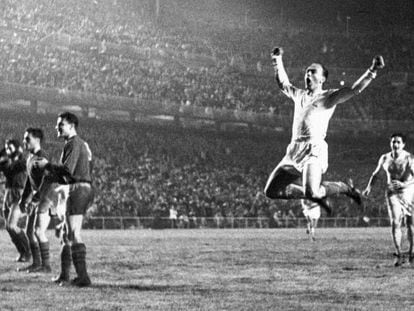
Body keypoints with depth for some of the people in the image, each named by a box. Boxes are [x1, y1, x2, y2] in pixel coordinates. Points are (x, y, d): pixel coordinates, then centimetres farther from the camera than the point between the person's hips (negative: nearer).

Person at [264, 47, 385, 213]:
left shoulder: (329, 97, 5)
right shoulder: (299, 95, 22)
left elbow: (355, 89, -5)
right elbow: (283, 83, 39)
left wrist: (372, 71, -17)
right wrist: (277, 60, 35)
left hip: (314, 150, -7)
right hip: (293, 151, 7)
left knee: (312, 192, -28)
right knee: (271, 191, 1)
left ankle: (345, 187, 4)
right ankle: (317, 194, 19)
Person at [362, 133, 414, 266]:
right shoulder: (385, 158, 1)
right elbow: (375, 174, 13)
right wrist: (369, 187, 1)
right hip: (392, 193, 2)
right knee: (395, 223, -13)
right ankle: (398, 255, -12)